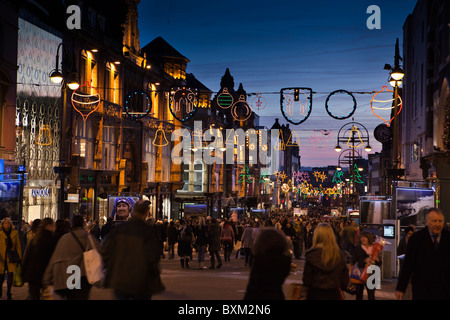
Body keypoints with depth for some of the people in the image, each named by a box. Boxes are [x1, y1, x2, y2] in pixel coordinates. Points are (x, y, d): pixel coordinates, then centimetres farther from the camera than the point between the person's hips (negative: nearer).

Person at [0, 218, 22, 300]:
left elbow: (18, 246, 9)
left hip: (11, 258, 2)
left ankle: (8, 293, 12)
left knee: (10, 275, -4)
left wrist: (19, 257, 7)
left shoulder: (15, 233, 5)